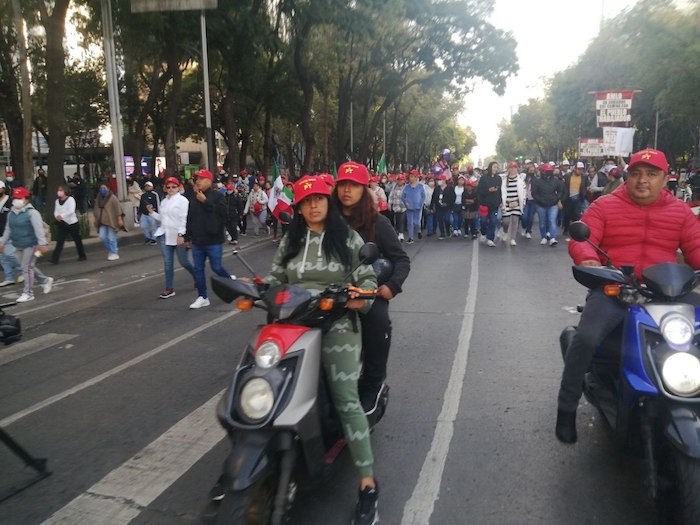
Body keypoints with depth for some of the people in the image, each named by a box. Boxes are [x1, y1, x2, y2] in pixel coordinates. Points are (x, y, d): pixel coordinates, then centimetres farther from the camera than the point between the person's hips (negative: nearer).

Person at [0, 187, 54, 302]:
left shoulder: (32, 213, -13)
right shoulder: (11, 214, 9)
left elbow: (39, 229, -20)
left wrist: (42, 244, -25)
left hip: (30, 245, -8)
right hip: (18, 246, 8)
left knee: (27, 268, -5)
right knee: (26, 267, 14)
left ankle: (28, 293, 4)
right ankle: (45, 280, 33)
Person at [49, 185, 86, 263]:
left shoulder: (70, 199, -9)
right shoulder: (57, 201, 9)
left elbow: (71, 211, -21)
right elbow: (56, 211, 6)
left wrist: (61, 216, -32)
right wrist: (57, 216, -17)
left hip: (72, 223, -4)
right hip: (62, 224, 4)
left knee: (77, 240, 8)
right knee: (59, 241, -5)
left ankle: (82, 256, 25)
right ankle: (55, 258, -10)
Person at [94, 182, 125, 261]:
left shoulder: (112, 197, -8)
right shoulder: (99, 198, 11)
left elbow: (118, 209, -10)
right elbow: (96, 209, 19)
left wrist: (119, 219, -14)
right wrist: (96, 219, 17)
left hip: (111, 221, -6)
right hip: (102, 221, 6)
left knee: (111, 238, -4)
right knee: (102, 237, -1)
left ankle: (114, 253, 7)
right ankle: (114, 249, 18)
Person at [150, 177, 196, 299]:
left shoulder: (182, 200, -7)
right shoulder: (164, 201, 15)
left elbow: (184, 219, -15)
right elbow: (161, 218, 20)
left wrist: (181, 234, -22)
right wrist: (151, 212, 4)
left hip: (178, 236, -6)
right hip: (165, 235, 6)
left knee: (184, 262, 2)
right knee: (167, 262, 4)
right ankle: (169, 288, 9)